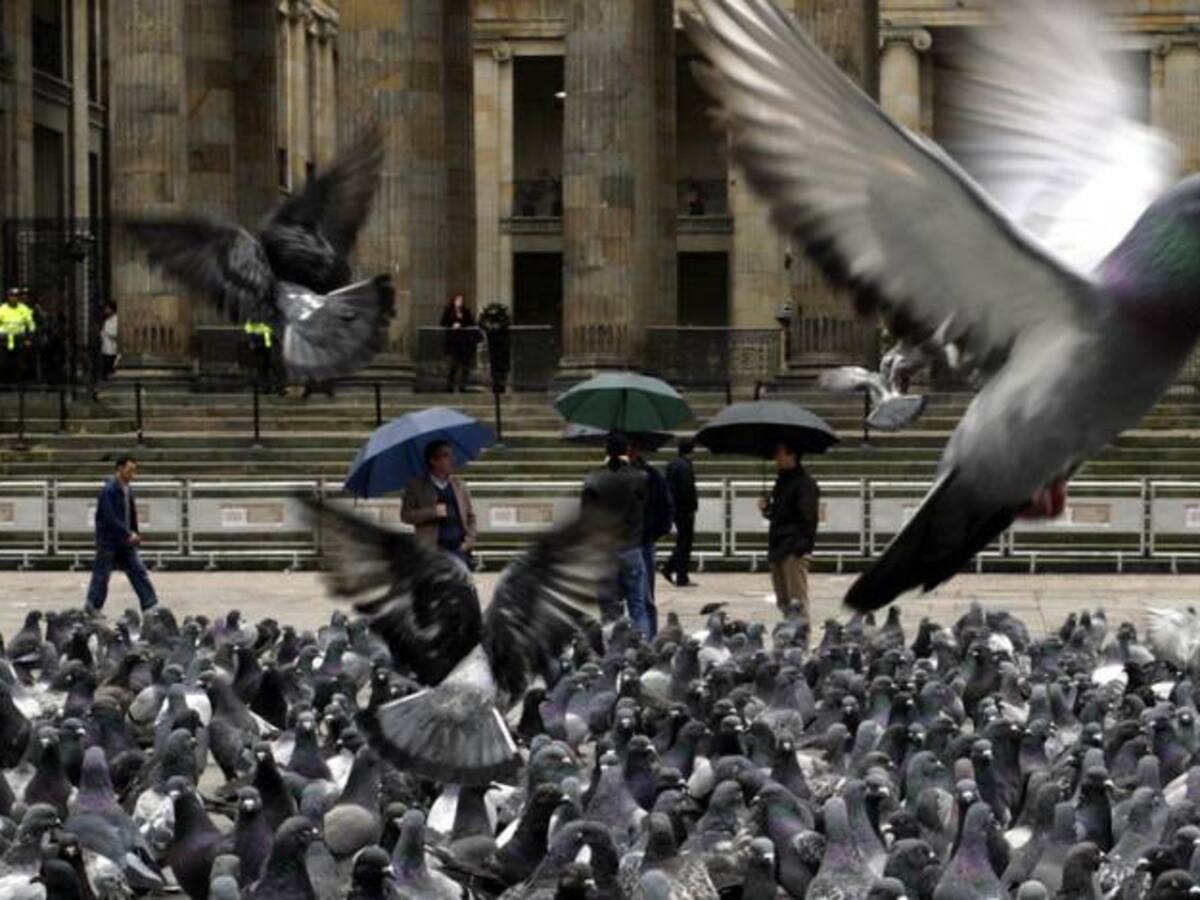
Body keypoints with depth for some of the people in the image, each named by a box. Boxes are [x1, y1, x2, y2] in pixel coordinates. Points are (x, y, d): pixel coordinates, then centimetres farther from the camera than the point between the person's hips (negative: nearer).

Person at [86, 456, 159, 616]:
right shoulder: (109, 490, -17)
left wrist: (134, 534, 12)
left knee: (139, 572, 1)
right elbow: (110, 518, -23)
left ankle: (151, 606, 0)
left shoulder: (128, 489, 9)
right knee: (102, 575, 4)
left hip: (125, 542, 7)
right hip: (109, 541, -7)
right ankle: (93, 607, 18)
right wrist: (129, 534, -24)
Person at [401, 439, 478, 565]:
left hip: (459, 549, 4)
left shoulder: (460, 487, 15)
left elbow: (471, 517, 18)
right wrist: (433, 512, -15)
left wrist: (469, 539, 1)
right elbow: (406, 515, -3)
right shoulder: (416, 487, 6)